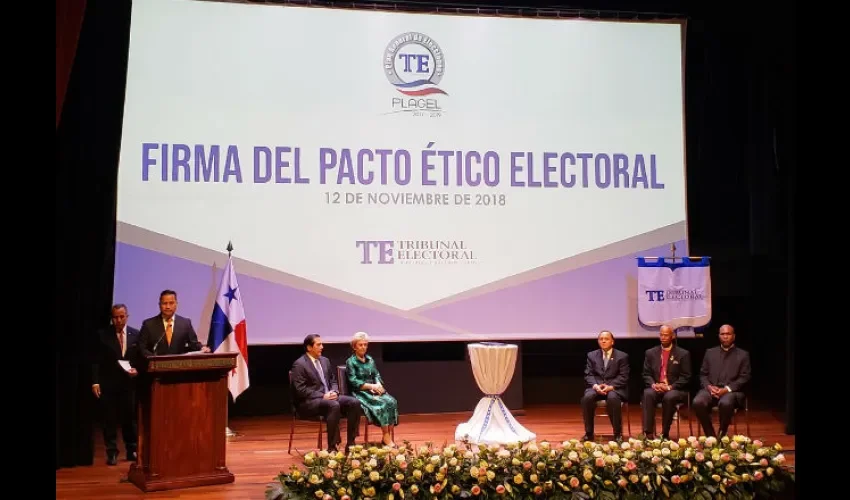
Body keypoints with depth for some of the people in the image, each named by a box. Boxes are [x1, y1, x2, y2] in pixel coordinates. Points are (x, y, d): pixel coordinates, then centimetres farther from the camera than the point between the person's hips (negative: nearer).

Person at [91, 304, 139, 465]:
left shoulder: (136, 335, 4)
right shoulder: (102, 335, -1)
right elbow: (96, 361, -2)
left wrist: (137, 370, -11)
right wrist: (95, 382, -8)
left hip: (129, 383, 1)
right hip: (108, 384, -1)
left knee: (130, 418, 7)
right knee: (110, 420, 2)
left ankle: (132, 450, 19)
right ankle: (112, 453, 7)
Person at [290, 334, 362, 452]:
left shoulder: (325, 360, 16)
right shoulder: (299, 364, -9)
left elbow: (333, 380, 20)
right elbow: (300, 389, -16)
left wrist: (334, 392, -4)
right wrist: (322, 396, -20)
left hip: (328, 397, 8)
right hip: (308, 402, -8)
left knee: (354, 402, -16)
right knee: (334, 405, -37)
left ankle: (350, 444, -14)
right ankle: (332, 447, -34)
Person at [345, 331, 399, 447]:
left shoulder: (370, 359, 17)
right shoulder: (350, 362, -1)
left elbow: (376, 375, 14)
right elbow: (353, 382, -10)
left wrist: (378, 385, -9)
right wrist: (371, 386, -18)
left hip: (374, 390, 5)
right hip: (360, 393, -5)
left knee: (392, 402, -24)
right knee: (381, 403, -31)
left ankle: (389, 436, -26)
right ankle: (386, 437, -26)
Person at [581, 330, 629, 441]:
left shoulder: (622, 356, 5)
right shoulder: (592, 355, 14)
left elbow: (623, 377, -3)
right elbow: (588, 375, 6)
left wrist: (611, 386, -19)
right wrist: (595, 385, -15)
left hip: (615, 388, -2)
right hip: (596, 387, 2)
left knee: (613, 398, -38)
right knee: (587, 397, -31)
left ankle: (617, 433, -23)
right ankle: (589, 433, -19)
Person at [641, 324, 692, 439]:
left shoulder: (683, 354, 4)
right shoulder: (651, 353, 13)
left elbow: (685, 377, -2)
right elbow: (646, 374, 9)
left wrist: (670, 387, -15)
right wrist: (653, 384, -12)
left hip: (675, 390, -2)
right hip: (655, 388, 2)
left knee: (669, 397, -37)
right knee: (648, 394, -33)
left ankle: (665, 434, -26)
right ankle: (648, 433, -37)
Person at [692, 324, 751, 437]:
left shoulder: (743, 355, 10)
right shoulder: (710, 352, 18)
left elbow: (744, 378, 1)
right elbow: (703, 374, 14)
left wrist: (727, 389, -13)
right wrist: (709, 387, -8)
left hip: (731, 391, -2)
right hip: (711, 389, 2)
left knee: (725, 403, -39)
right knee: (697, 402, -31)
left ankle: (721, 435, -19)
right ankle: (710, 435, -16)